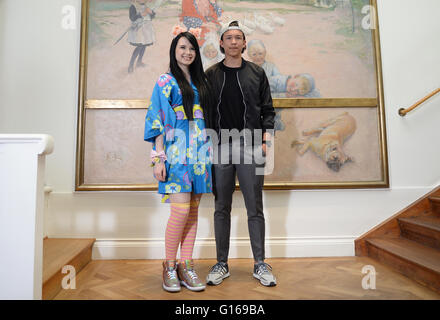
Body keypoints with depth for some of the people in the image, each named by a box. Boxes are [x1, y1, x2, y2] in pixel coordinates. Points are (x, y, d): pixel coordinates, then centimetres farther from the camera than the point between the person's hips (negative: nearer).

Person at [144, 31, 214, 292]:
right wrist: (159, 158, -10)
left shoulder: (202, 82, 18)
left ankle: (186, 267, 17)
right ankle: (170, 267, 11)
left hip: (200, 154, 5)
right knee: (181, 211, -9)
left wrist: (209, 153, 12)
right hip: (177, 153, -5)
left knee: (193, 211, 6)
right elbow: (158, 120, -2)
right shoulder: (166, 82, 4)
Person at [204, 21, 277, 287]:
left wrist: (265, 140, -2)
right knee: (222, 209, 7)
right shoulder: (210, 75, 12)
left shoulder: (257, 73, 12)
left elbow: (267, 110, 10)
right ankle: (222, 264, 20)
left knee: (255, 209, 3)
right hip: (220, 148, 1)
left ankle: (260, 264, 17)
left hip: (251, 147, 0)